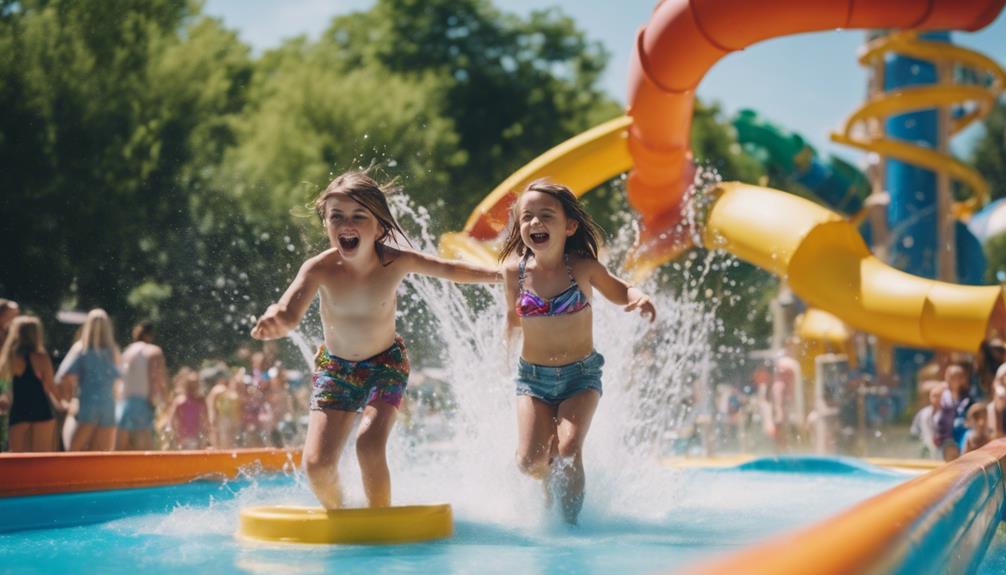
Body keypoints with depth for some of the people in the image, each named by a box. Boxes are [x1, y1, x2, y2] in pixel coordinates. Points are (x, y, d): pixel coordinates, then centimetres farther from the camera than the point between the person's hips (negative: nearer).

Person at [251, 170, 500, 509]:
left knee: (370, 447, -22)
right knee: (317, 465, -8)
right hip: (334, 367, 1)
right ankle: (336, 514, 25)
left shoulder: (396, 262, -22)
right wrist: (275, 321, -65)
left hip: (386, 365, -1)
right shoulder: (320, 269, -26)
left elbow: (450, 270, -4)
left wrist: (501, 275, 4)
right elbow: (289, 314, -41)